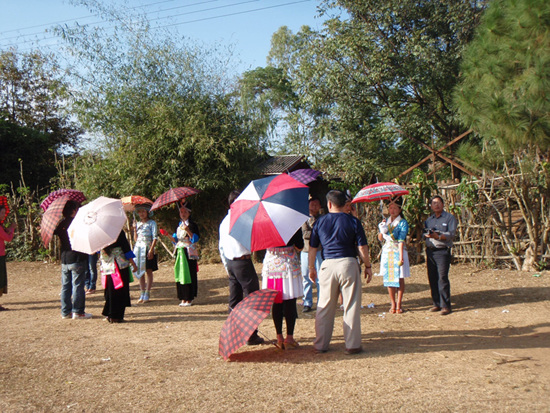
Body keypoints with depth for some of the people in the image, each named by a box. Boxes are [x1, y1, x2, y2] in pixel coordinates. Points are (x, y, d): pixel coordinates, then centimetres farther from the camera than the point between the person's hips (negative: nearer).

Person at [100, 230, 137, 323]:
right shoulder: (118, 231, -13)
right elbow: (126, 248, -11)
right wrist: (133, 264, -6)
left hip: (106, 266, 6)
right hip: (120, 265, -6)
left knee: (110, 290, 15)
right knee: (120, 290, 2)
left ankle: (109, 314, 20)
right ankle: (117, 316, 3)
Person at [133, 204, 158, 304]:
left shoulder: (152, 223, 0)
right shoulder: (138, 224, 16)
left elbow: (155, 238, -7)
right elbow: (136, 239, 16)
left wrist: (151, 250, -16)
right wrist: (135, 230, 0)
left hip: (148, 249, -5)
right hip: (138, 249, 5)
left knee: (149, 271, -2)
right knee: (140, 272, 5)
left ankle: (147, 294, 2)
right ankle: (142, 294, 10)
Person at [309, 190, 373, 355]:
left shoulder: (320, 222, 5)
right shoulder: (353, 221, -1)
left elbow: (312, 248, 8)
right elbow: (362, 248, -3)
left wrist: (311, 268, 19)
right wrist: (368, 266, 9)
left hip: (328, 265, 2)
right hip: (348, 264, -2)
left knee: (324, 307, 10)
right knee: (351, 306, 5)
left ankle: (320, 345, 17)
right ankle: (352, 345, 9)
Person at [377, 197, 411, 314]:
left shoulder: (403, 223, -5)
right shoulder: (386, 221, 10)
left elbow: (401, 241, -14)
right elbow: (380, 238, 7)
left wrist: (401, 257, -20)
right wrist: (382, 230, -12)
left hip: (398, 251, -4)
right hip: (387, 252, 4)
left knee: (400, 278, 0)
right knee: (388, 278, 5)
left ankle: (399, 304, 9)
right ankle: (393, 304, 15)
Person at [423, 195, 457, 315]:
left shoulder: (449, 218, 3)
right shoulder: (428, 220, 20)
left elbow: (451, 234, -8)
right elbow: (423, 234, 15)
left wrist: (438, 236, -22)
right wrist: (427, 235, -8)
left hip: (443, 252, -5)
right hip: (430, 251, 5)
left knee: (442, 278, -11)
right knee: (432, 278, 5)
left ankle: (446, 305, -6)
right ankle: (437, 304, 14)